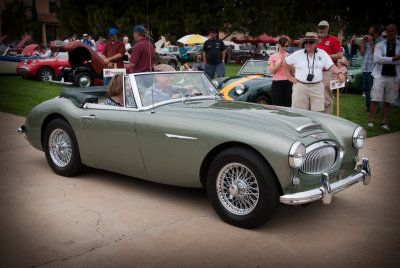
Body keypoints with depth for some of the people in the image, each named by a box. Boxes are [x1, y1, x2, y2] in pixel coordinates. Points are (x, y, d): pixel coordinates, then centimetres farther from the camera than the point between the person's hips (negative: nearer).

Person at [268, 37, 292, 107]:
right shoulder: (273, 57, 5)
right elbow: (272, 71, -4)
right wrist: (280, 61, -10)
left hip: (288, 82, 1)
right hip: (277, 82, -1)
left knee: (287, 104, 0)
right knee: (276, 104, -1)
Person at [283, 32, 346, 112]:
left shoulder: (322, 54, 7)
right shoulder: (297, 54, 5)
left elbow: (331, 67, 3)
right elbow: (285, 63, 14)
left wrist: (339, 73, -16)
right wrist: (290, 77, 8)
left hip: (317, 87, 1)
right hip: (300, 87, -1)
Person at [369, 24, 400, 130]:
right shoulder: (380, 45, 6)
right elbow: (377, 59, -11)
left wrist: (385, 60, -15)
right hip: (380, 75, -1)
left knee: (388, 101, 5)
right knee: (375, 100, -5)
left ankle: (383, 122, 12)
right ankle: (371, 121, 1)